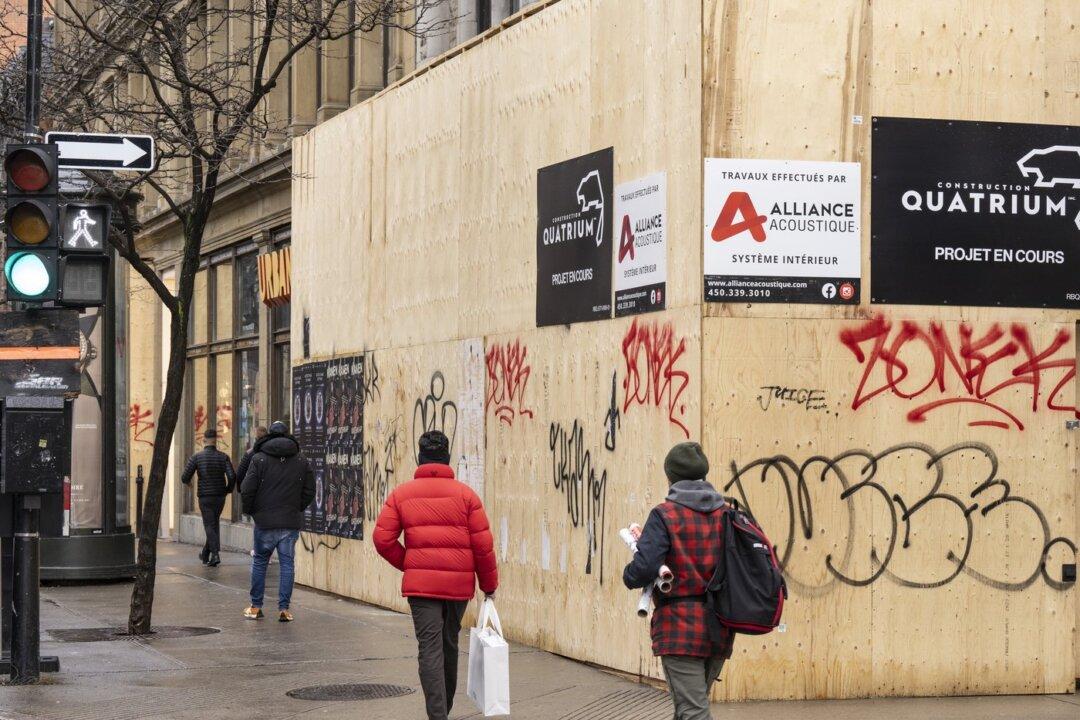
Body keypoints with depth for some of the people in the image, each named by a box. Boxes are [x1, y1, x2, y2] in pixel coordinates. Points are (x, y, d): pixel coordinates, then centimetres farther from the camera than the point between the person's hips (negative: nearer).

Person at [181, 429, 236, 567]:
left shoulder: (196, 457, -7)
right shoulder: (223, 457, -3)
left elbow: (185, 477, -8)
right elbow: (232, 477, -12)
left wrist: (188, 482, 16)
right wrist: (227, 490, 6)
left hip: (205, 497, -2)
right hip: (220, 497, 3)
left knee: (210, 526, 0)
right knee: (214, 524, 18)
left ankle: (216, 554, -16)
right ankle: (205, 554, 27)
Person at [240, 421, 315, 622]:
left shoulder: (259, 459, -4)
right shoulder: (302, 462, 4)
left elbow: (247, 490, -7)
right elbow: (309, 492, 5)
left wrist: (250, 511, 10)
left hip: (265, 522, -1)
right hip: (291, 522, 1)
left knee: (259, 562, 12)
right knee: (287, 564, 5)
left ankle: (256, 607, 16)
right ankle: (284, 609, 0)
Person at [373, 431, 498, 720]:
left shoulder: (402, 494, 2)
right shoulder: (466, 494, 0)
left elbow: (382, 539, -3)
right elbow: (483, 545, -2)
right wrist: (489, 585, 9)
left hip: (420, 584, -1)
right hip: (460, 584, 1)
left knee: (430, 648, -3)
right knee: (449, 645, 19)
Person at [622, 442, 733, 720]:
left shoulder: (665, 515, -10)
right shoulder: (726, 514, 7)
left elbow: (644, 568, -19)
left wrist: (628, 576, 1)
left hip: (680, 628, -6)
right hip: (720, 632, 6)